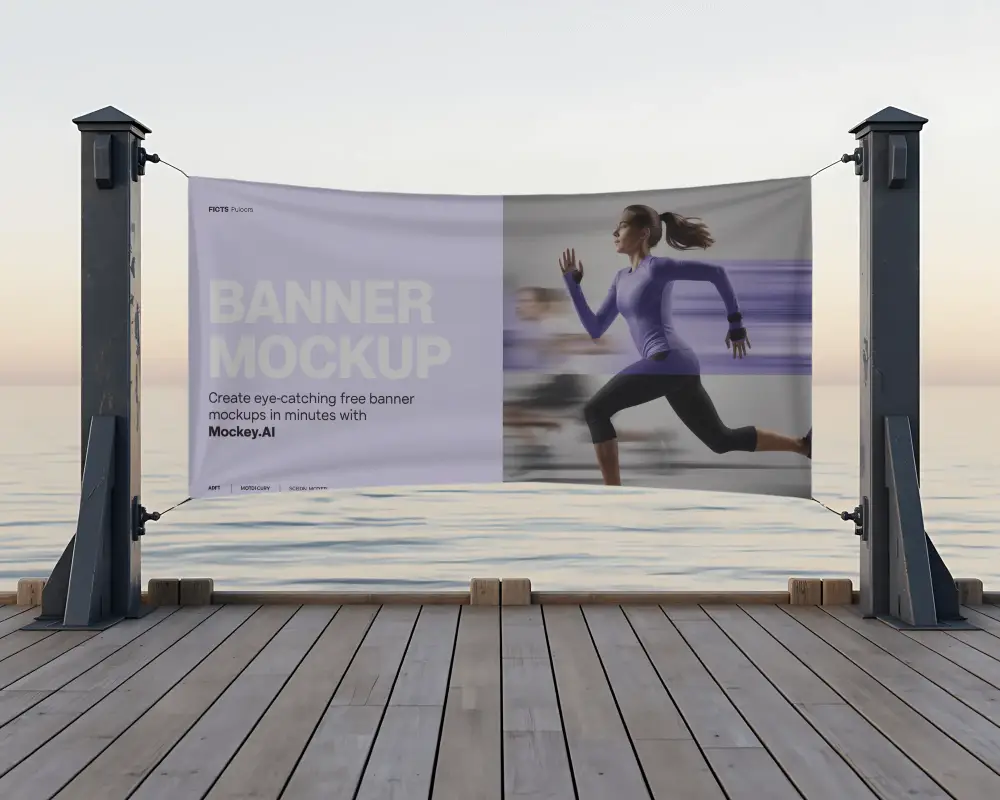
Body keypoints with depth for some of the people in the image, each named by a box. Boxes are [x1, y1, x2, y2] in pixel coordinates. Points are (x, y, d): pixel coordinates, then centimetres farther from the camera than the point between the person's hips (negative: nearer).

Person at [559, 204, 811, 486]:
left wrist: (736, 323, -1)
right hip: (677, 367, 9)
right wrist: (572, 282, 15)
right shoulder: (620, 278, 20)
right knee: (722, 439, 13)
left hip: (670, 361, -9)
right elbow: (595, 329, 19)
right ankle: (803, 444, 18)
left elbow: (716, 272, -5)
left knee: (595, 410, -10)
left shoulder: (656, 267, -4)